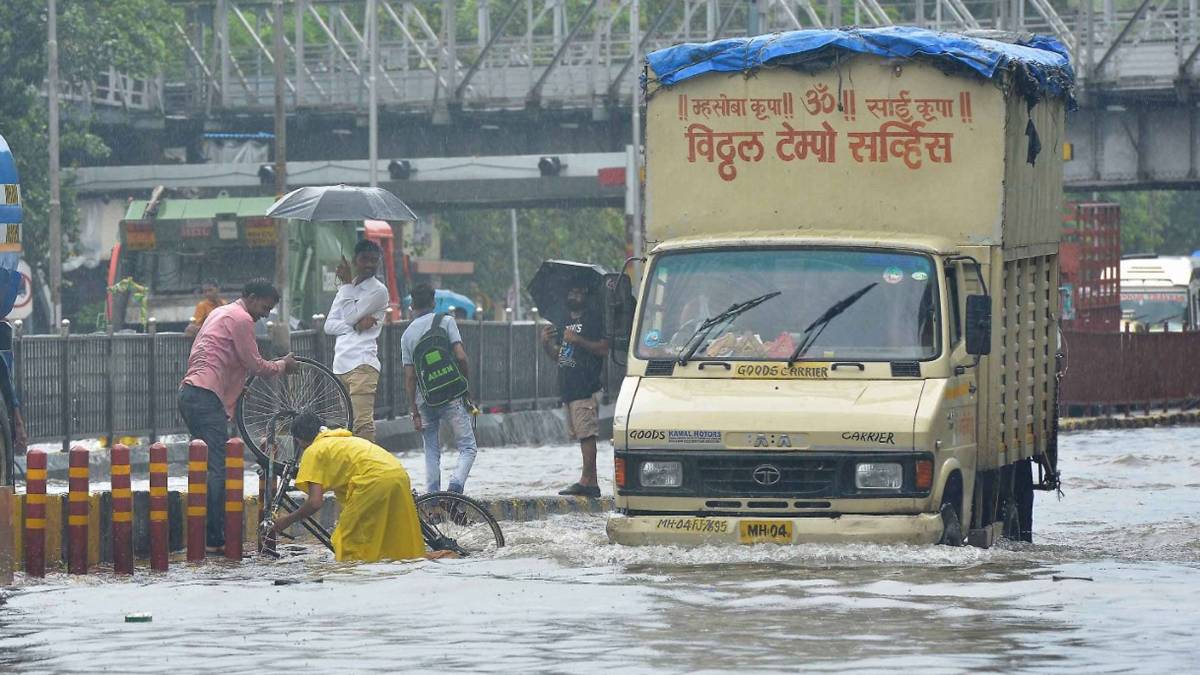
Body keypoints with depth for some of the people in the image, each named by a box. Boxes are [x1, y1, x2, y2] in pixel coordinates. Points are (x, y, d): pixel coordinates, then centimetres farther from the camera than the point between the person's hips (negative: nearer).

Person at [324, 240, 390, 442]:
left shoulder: (378, 291, 0)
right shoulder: (347, 289, 21)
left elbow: (349, 316, -9)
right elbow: (329, 325, 12)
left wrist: (346, 283, 2)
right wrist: (357, 325, -7)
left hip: (363, 364, -7)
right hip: (341, 363, 7)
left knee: (362, 423, -18)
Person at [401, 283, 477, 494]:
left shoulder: (407, 334, 8)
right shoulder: (446, 321, 0)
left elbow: (409, 377, 6)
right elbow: (460, 356, -10)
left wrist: (415, 413, 8)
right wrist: (466, 384, 6)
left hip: (424, 398, 3)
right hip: (451, 395, -3)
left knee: (431, 452, 12)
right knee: (467, 447, 2)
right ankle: (457, 482, -23)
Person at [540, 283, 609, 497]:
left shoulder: (593, 319, -3)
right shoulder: (565, 322, 22)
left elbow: (604, 349, -12)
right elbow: (557, 354, 25)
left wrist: (578, 340, -20)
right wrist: (546, 343, 5)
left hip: (585, 388, -9)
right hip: (568, 388, 9)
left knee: (586, 435, -12)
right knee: (582, 436, 7)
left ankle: (587, 481, -16)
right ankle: (591, 482, 8)